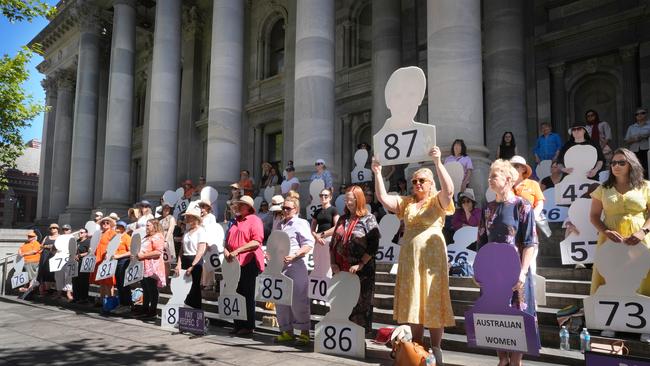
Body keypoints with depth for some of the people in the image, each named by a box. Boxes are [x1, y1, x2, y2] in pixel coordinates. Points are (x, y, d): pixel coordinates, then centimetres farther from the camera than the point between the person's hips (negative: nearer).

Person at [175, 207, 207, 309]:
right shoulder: (187, 231, 14)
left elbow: (201, 251, -13)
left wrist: (192, 266, -15)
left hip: (196, 262, -6)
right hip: (185, 260, 6)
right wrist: (179, 264, 0)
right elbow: (182, 249, 12)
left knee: (194, 287, 0)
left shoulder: (201, 231, -7)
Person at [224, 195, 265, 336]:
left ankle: (248, 326, 10)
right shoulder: (235, 221, 18)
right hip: (234, 262, 7)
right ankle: (238, 325, 19)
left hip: (248, 262, -7)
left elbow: (257, 242, -16)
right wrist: (226, 250, 1)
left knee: (247, 295, 1)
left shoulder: (254, 220, -6)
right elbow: (228, 239, 22)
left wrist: (237, 251, -19)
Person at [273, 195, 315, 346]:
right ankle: (286, 331, 21)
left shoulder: (301, 223, -3)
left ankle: (304, 332, 4)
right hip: (279, 266, 7)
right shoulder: (279, 225, 19)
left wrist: (294, 255, -22)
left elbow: (308, 244, -10)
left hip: (296, 266, -7)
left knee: (298, 300, -6)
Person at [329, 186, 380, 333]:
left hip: (361, 271, -5)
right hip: (340, 270, 5)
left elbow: (373, 246, -9)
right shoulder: (342, 219, 15)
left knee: (360, 303, 0)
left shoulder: (368, 219, -2)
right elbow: (333, 243, 15)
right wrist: (333, 263, 3)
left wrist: (360, 264, -16)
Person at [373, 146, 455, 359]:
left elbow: (449, 190, -21)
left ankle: (436, 350, 13)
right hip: (409, 258, 4)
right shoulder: (406, 203, 12)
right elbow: (382, 197, 2)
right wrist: (377, 174, -8)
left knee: (433, 303, 1)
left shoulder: (437, 201, 0)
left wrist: (438, 163, -31)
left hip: (432, 257, -4)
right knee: (413, 303, 9)